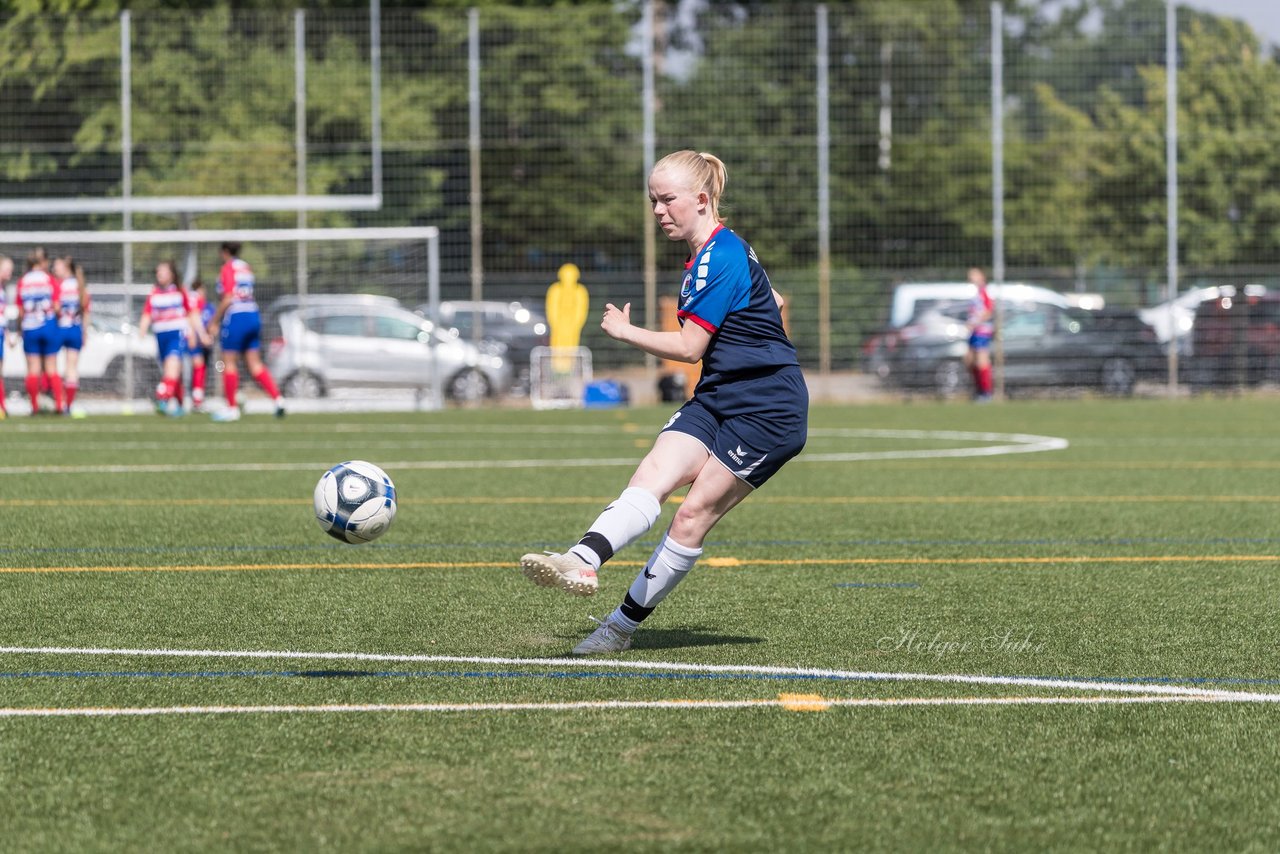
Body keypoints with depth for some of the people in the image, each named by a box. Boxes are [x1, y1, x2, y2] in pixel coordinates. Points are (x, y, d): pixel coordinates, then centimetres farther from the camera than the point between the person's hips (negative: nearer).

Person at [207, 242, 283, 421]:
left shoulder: (228, 268, -8)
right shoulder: (246, 268, 14)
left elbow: (228, 299, -14)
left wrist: (215, 320, -7)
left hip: (235, 318, -7)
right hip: (253, 315, 7)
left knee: (229, 363, 2)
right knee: (255, 364, 8)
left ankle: (232, 409, 4)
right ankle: (278, 400, -5)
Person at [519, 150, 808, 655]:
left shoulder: (720, 258, -17)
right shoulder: (715, 252, 14)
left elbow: (689, 347, -18)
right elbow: (773, 303, 28)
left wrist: (624, 332, -7)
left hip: (769, 409, -9)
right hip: (718, 399, 9)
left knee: (694, 513, -9)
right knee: (652, 476, -14)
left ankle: (623, 623, -6)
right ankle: (584, 562, -34)